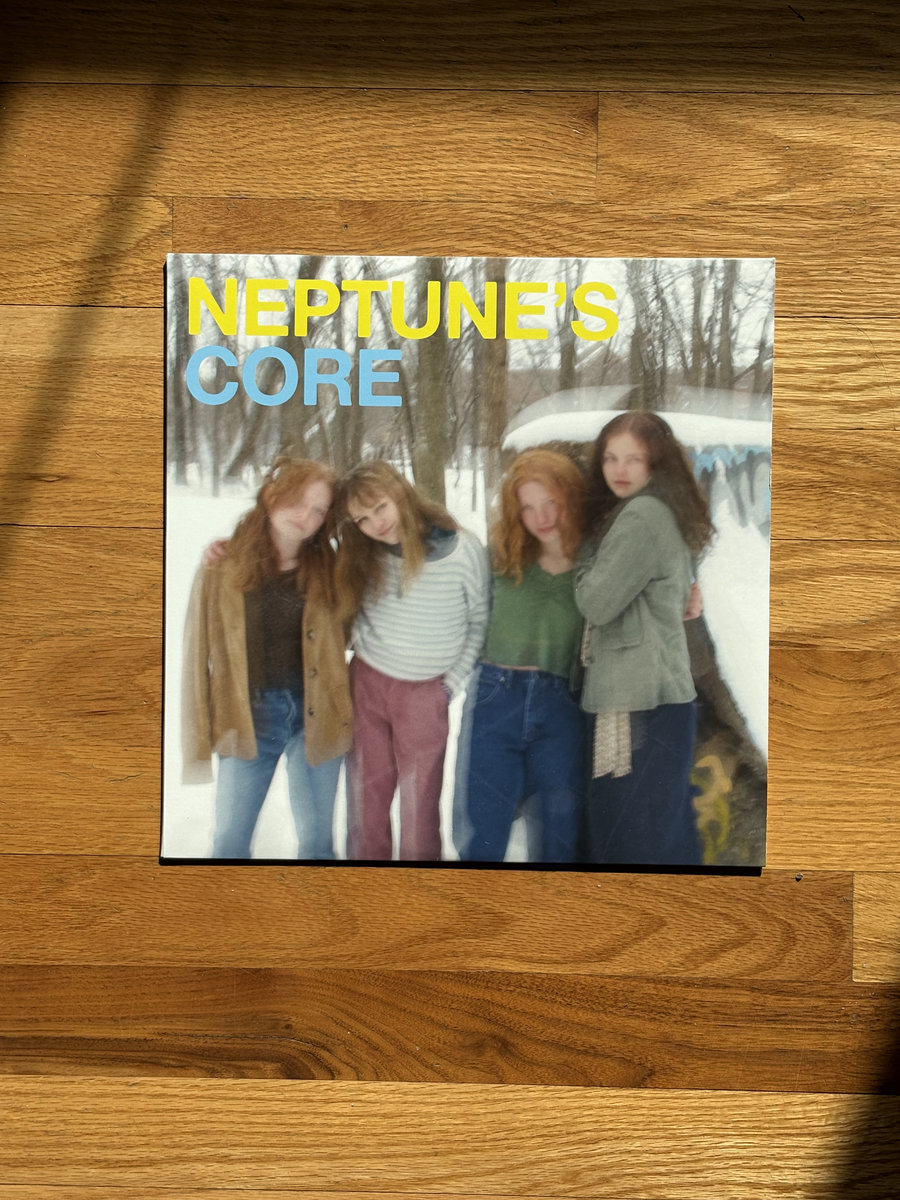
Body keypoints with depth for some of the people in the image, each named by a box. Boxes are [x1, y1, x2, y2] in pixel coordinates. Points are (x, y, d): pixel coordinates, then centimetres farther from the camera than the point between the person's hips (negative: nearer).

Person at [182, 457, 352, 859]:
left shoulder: (327, 568, 0)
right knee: (229, 839, 9)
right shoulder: (224, 565, -6)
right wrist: (199, 733, -3)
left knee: (317, 838, 11)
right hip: (249, 718, -1)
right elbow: (200, 650, -3)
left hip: (314, 716, 1)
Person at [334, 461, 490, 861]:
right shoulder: (362, 554, -1)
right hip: (365, 682, 3)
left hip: (424, 693, -3)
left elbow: (480, 622, -1)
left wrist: (452, 682, -2)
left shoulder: (464, 551, -12)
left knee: (420, 801, 2)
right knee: (365, 797, 9)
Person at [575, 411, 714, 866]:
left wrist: (589, 548, 0)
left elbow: (597, 602, -15)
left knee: (636, 835, -3)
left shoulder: (642, 514, -14)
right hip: (654, 693, 10)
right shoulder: (663, 513, 18)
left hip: (642, 700, -10)